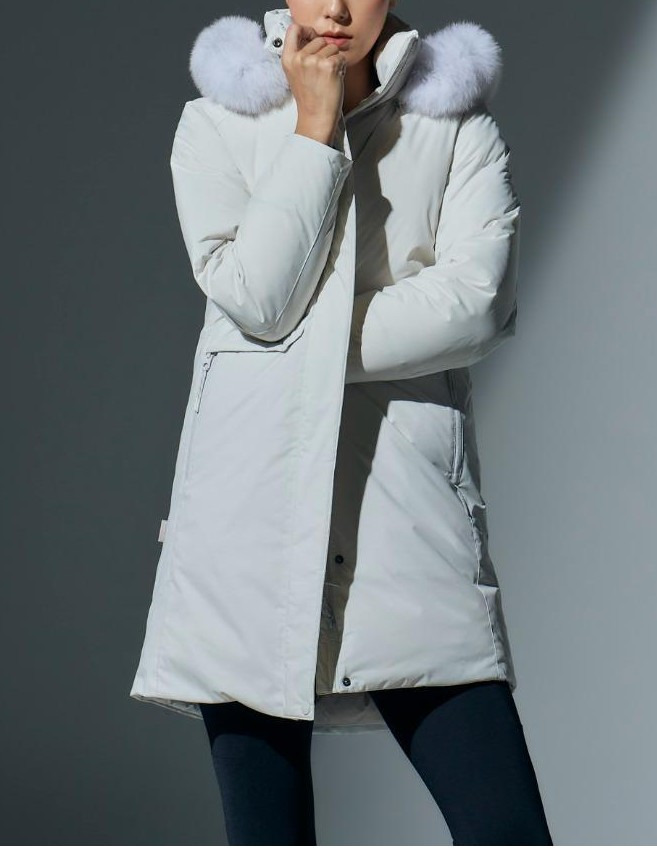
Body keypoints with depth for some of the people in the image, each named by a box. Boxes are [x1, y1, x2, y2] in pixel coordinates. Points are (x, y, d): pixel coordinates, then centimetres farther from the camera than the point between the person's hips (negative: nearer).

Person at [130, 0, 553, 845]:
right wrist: (315, 128, -4)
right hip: (254, 499, 0)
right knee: (268, 834, 1)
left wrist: (318, 346, -9)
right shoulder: (216, 123, 9)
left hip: (411, 501, 0)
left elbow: (478, 300, -6)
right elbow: (255, 298, -6)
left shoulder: (459, 127, 9)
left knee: (508, 835, -9)